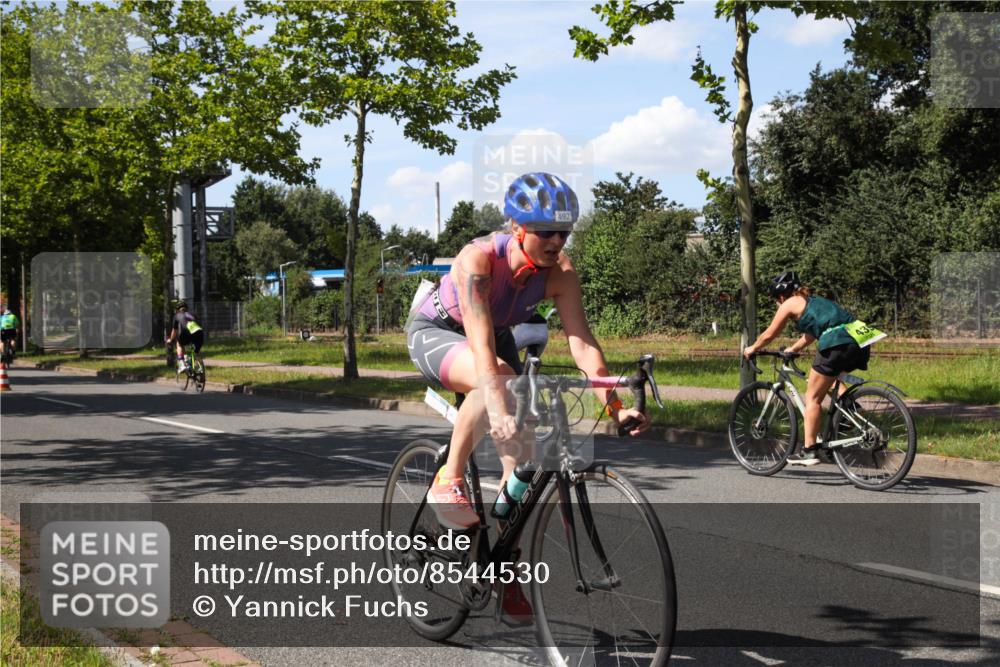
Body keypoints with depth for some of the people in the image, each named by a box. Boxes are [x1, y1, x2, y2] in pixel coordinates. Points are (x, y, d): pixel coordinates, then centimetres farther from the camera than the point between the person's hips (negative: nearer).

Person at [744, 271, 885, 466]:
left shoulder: (790, 304, 9)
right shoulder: (813, 301, 31)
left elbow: (768, 335, 16)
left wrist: (752, 349, 32)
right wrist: (792, 349, 54)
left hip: (837, 344, -8)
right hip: (860, 343, 8)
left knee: (813, 397, 4)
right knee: (831, 378, 36)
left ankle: (808, 451, 3)